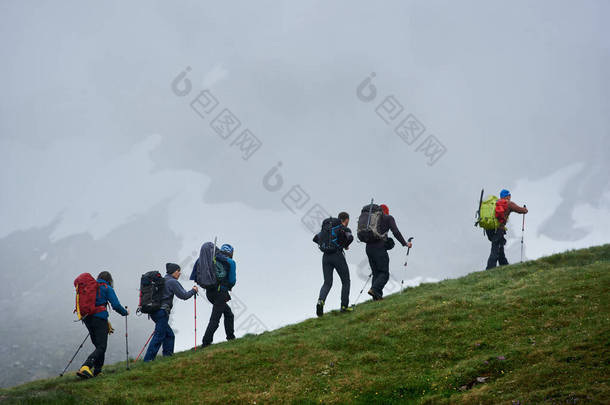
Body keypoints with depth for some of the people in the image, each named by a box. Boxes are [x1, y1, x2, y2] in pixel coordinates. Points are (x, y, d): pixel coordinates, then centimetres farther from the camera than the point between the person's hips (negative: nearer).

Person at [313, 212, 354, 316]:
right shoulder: (345, 229, 0)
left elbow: (315, 238, 13)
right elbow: (350, 237, -21)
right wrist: (345, 245, -3)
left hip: (326, 256, 5)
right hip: (338, 256, -5)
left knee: (327, 283, 8)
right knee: (346, 282, 12)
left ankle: (320, 301, -19)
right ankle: (344, 306, 10)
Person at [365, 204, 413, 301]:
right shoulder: (388, 218, 4)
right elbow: (396, 232, -5)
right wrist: (405, 243, 2)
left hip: (369, 248, 6)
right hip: (380, 248, -6)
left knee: (376, 273, 11)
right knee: (384, 273, -2)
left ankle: (376, 296, 2)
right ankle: (374, 289, -24)